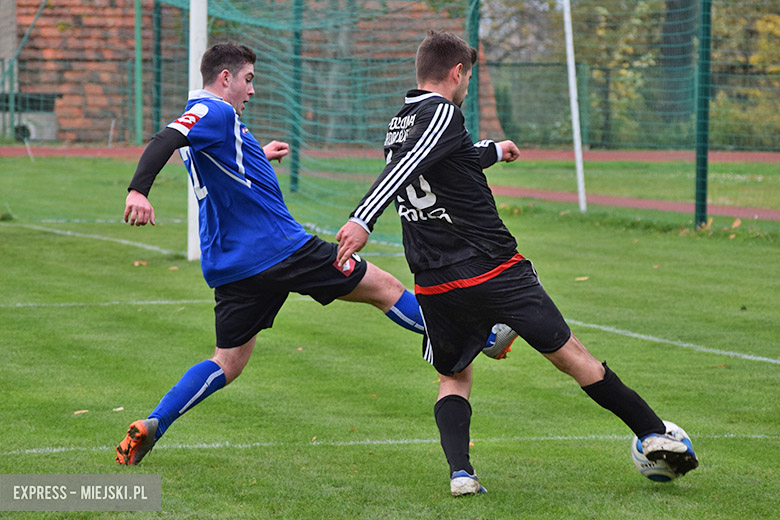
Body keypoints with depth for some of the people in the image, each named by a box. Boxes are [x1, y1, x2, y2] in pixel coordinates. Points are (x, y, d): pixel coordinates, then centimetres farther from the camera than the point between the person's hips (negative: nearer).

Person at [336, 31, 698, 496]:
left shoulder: (398, 125, 14)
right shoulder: (442, 113, -10)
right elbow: (407, 167, -27)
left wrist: (492, 152, 52)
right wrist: (363, 220, -39)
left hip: (437, 288, 6)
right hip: (496, 269, -6)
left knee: (454, 379, 20)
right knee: (571, 354, 6)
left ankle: (460, 472, -3)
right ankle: (655, 434, 13)